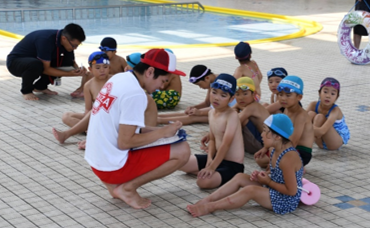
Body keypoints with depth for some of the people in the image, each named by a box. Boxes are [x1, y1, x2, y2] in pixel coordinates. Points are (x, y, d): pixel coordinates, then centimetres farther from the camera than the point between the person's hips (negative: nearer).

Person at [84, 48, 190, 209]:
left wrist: (157, 130, 7)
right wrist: (162, 133, -10)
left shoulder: (119, 78, 6)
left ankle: (116, 183, 13)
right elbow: (125, 142, -20)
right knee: (182, 151, -8)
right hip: (112, 167, -9)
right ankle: (128, 188, -3)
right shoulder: (136, 94, -21)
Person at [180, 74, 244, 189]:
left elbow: (226, 144, -26)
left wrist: (212, 167, -28)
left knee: (204, 181, -32)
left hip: (233, 165, -8)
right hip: (217, 157, 8)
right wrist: (210, 159, -8)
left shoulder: (232, 115, -20)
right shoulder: (211, 113, 5)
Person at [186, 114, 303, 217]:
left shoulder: (288, 157, -27)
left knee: (250, 190, -27)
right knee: (240, 177, 1)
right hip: (273, 189, 10)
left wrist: (268, 181, -16)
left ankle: (210, 207, -21)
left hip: (287, 201, -10)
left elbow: (291, 191, -26)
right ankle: (207, 200, -4)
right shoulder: (278, 149, 0)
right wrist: (263, 175, -4)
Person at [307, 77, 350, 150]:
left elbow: (322, 131, -43)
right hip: (321, 138, 5)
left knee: (320, 117, -28)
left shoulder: (335, 111, -29)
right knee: (311, 114, -17)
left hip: (337, 141, -5)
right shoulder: (313, 105, -13)